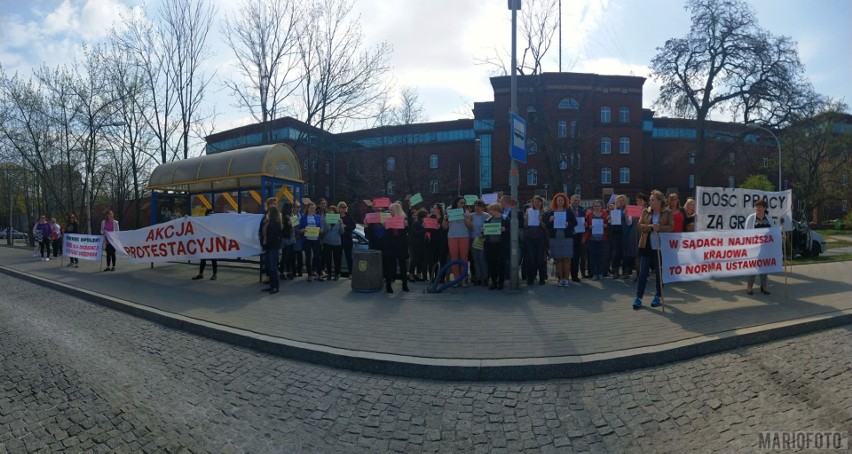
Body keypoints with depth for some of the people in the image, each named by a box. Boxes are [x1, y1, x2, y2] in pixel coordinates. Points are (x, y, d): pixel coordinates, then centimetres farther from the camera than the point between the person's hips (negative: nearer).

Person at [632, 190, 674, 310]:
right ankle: (638, 298, 4)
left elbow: (670, 227, -9)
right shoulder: (646, 212, 8)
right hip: (646, 247, 2)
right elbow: (640, 226, -1)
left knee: (659, 272, 8)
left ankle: (658, 296, 23)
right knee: (643, 273, 0)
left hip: (660, 247, -2)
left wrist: (659, 228, -26)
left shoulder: (668, 213, 1)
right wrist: (650, 226, -19)